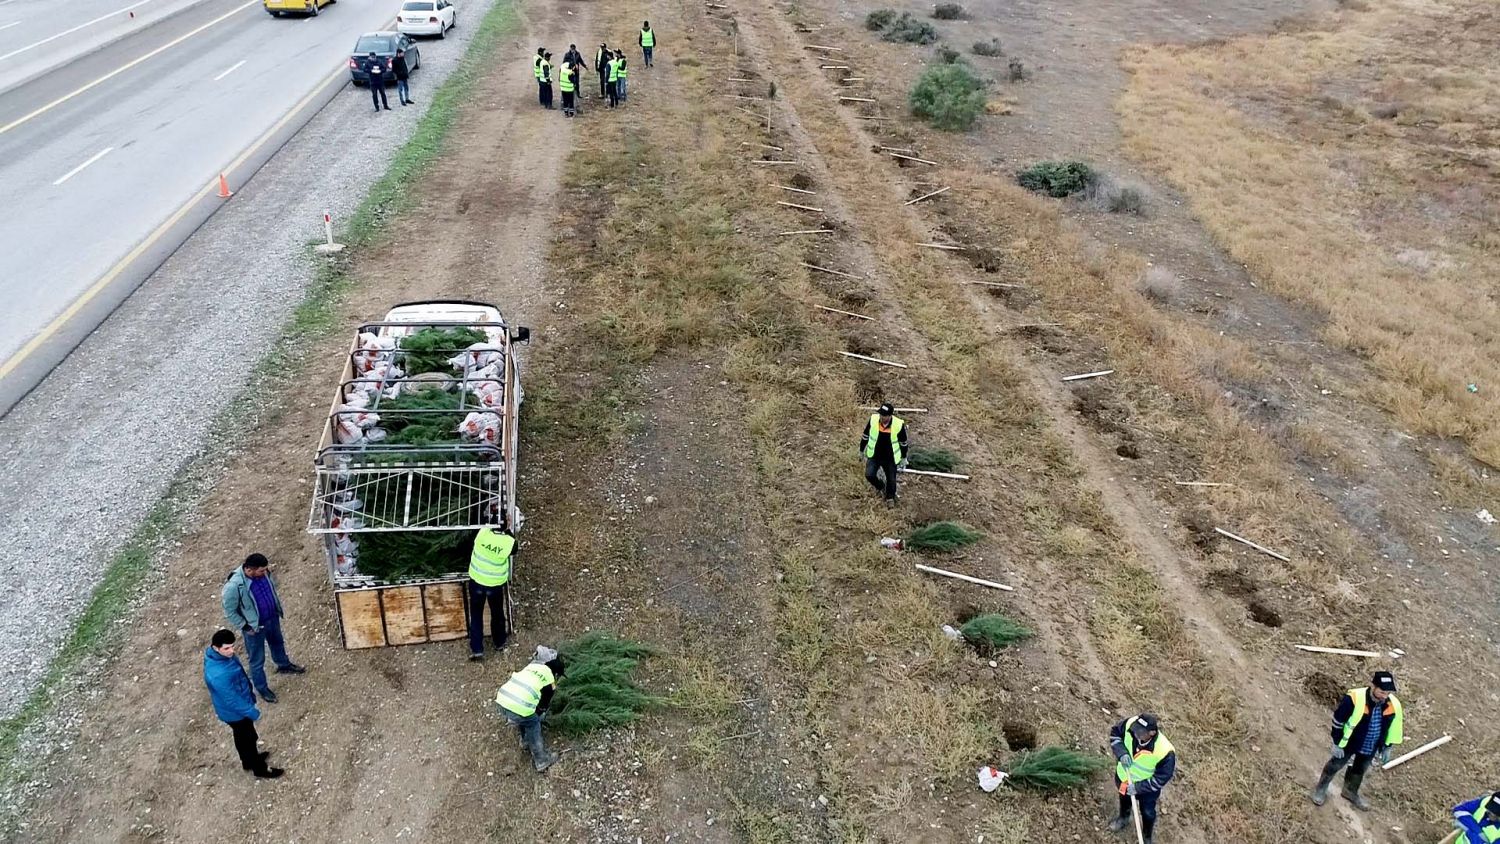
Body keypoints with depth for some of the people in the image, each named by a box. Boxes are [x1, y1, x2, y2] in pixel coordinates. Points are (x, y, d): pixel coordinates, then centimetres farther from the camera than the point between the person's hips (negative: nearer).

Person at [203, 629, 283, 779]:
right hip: (235, 712, -8)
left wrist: (250, 694, 18)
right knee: (248, 738, 16)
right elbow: (232, 700, -30)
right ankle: (260, 768, 38)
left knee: (243, 737, 30)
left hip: (240, 702, 8)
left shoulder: (219, 655, -13)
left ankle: (248, 760, 53)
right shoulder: (218, 675, -42)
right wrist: (252, 712, -18)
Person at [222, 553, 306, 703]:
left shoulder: (263, 572, -17)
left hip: (272, 618, 6)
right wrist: (245, 627, -15)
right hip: (254, 627, -6)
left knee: (278, 643, 33)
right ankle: (262, 688, 38)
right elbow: (229, 611, -21)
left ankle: (284, 665, 61)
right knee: (257, 660, 16)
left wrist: (277, 608, 12)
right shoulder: (234, 586, -36)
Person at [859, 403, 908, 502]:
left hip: (890, 459, -1)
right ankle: (880, 487, 20)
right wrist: (861, 450, 9)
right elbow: (866, 435, -1)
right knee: (869, 475, -14)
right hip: (874, 456, 1)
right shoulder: (873, 419, -19)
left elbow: (903, 442, -4)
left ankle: (890, 498, 41)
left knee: (891, 480, 11)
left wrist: (903, 458, 6)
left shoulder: (899, 425, -22)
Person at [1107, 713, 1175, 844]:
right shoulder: (1130, 724, -34)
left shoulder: (1164, 752, -42)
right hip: (1124, 776, 3)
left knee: (1148, 813, 25)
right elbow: (1115, 733, -13)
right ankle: (1124, 818, 66)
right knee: (1124, 798, 34)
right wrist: (1122, 753, -28)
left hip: (1147, 787, -3)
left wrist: (1138, 788, -26)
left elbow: (1161, 778, -26)